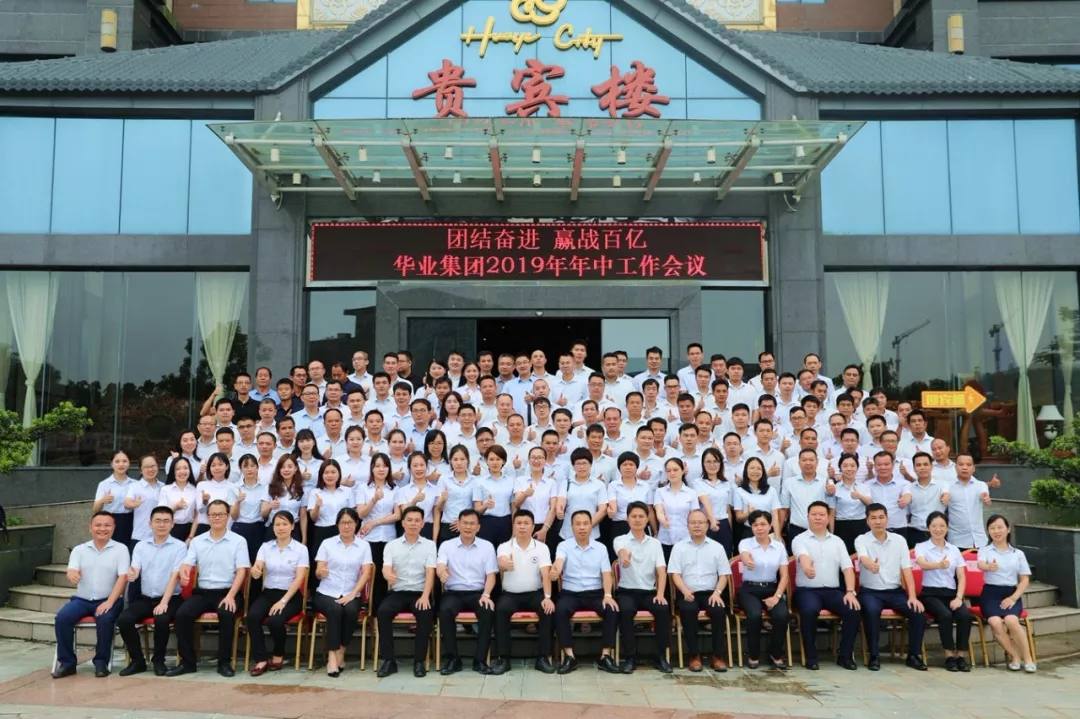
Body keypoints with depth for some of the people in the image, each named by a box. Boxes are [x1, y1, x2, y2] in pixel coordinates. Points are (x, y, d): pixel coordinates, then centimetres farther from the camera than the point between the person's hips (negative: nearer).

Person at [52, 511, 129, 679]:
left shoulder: (120, 549, 1)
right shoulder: (79, 549, 10)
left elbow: (123, 577, -8)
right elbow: (72, 571, -5)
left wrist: (109, 602, -20)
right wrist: (72, 574, -32)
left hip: (108, 599, -3)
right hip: (82, 599, 3)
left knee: (105, 619, -32)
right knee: (62, 617, -24)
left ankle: (101, 662, -13)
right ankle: (67, 662, -9)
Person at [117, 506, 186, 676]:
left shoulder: (179, 546, -1)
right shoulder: (141, 546, 10)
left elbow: (175, 576, -10)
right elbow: (134, 570, -1)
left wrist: (164, 603, -20)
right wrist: (131, 575, -27)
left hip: (170, 598, -4)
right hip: (145, 598, 4)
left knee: (161, 619, -32)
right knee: (123, 619, -21)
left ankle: (158, 660, -6)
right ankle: (137, 661, -2)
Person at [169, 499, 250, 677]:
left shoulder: (238, 541, 1)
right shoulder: (197, 541, 11)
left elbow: (241, 571, -6)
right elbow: (187, 564, 1)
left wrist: (230, 595, -19)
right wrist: (183, 573, -25)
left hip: (227, 591, -3)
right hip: (202, 591, 3)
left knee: (227, 614, -33)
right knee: (182, 614, -22)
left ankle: (224, 661, -16)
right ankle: (187, 661, -8)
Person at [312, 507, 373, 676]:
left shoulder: (364, 545, 7)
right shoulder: (327, 543, 6)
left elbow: (366, 573, -2)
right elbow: (318, 573, 1)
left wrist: (352, 594, -16)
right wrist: (321, 572, -24)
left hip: (351, 595, 1)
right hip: (326, 593, -1)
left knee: (351, 611, -32)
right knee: (335, 610, -32)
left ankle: (340, 652, -13)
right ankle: (332, 656, -27)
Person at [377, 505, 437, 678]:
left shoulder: (429, 545, 7)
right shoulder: (391, 545, 8)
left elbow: (430, 572, -4)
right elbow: (386, 568, -7)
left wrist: (425, 596, -20)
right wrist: (388, 575, -33)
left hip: (419, 592, -1)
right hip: (397, 592, 1)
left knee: (426, 614, -32)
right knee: (382, 611, -29)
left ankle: (419, 660, -18)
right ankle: (388, 660, -19)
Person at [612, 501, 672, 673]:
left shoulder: (655, 543, 11)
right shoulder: (620, 540, 1)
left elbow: (662, 571, 1)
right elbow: (622, 551, -26)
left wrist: (660, 594, -18)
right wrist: (624, 556, -54)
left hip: (649, 591, 2)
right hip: (626, 591, -2)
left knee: (664, 609, -28)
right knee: (625, 610, -34)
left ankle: (661, 656, -13)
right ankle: (629, 657, -19)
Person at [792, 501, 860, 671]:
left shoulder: (837, 541, 15)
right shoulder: (800, 540, 2)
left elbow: (848, 568, 7)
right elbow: (803, 556, -22)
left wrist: (850, 591, -11)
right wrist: (807, 566, -47)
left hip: (832, 590, 3)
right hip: (807, 590, -3)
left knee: (852, 610, -23)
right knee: (809, 610, -34)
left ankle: (845, 655, -5)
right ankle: (811, 656, -16)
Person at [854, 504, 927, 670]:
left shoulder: (899, 540, 6)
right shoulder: (861, 540, -4)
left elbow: (907, 569, 1)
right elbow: (864, 558, -26)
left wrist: (912, 596, -11)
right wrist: (871, 565, -52)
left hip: (895, 591, 3)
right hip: (870, 591, -3)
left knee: (918, 611, -21)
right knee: (871, 611, -34)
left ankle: (914, 655, -2)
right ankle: (874, 656, -18)